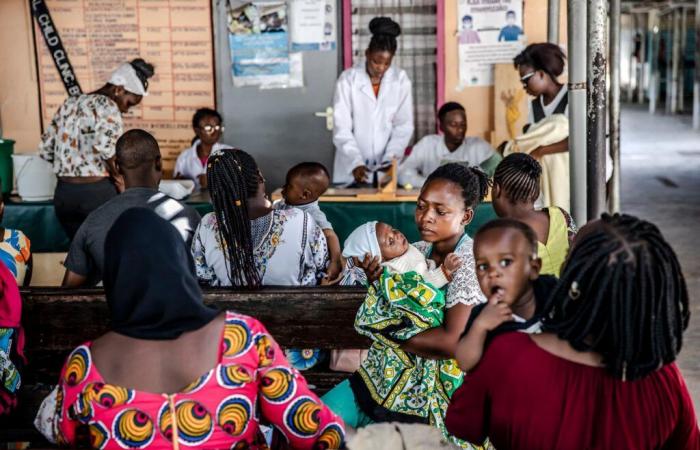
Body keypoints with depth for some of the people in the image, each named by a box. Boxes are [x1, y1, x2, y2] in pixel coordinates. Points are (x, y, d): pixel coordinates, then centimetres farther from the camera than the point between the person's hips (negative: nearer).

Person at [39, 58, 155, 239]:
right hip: (96, 192, -7)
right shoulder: (106, 106, -9)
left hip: (63, 193, 7)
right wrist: (118, 177, -13)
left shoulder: (69, 104, 14)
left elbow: (45, 149, 15)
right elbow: (105, 144, -28)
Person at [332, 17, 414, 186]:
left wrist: (390, 160, -13)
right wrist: (356, 163, -21)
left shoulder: (401, 80, 2)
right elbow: (342, 129, -8)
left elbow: (404, 125, 0)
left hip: (388, 168, 2)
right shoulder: (348, 79, -4)